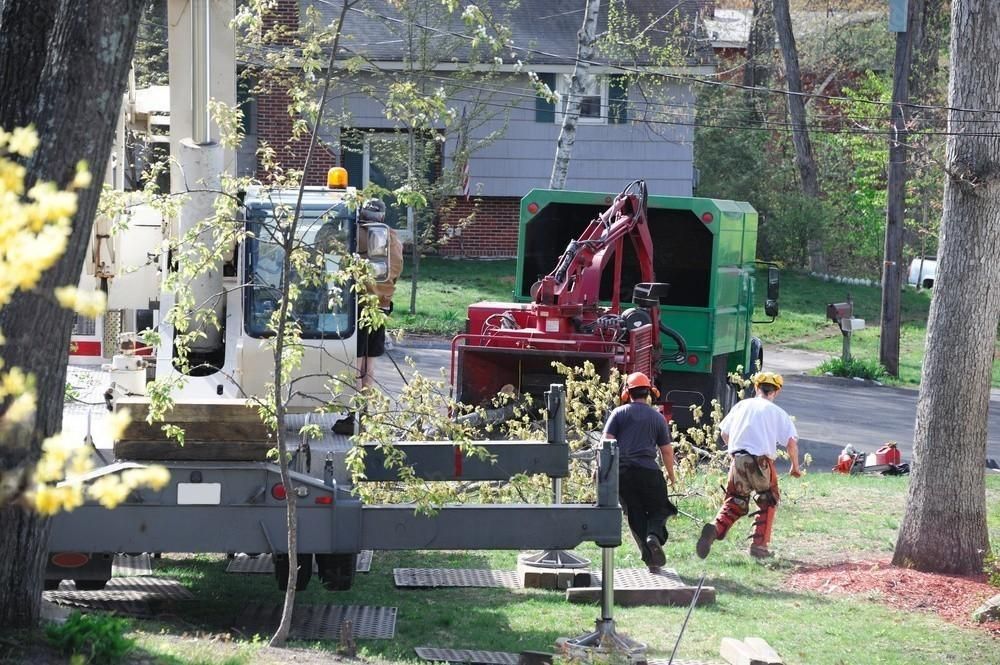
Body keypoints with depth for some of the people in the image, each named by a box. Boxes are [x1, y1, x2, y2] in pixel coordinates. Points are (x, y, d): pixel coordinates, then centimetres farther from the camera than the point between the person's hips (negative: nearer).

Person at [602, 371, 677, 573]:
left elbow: (607, 442, -3)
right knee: (658, 510, 10)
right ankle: (654, 536, -22)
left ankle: (650, 558, 0)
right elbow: (666, 450, 14)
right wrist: (670, 473, 27)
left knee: (635, 516, 8)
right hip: (648, 471, -1)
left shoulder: (619, 413, 7)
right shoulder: (658, 418, 10)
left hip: (621, 471, 1)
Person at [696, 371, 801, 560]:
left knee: (735, 503, 12)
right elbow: (791, 441, -4)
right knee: (768, 502, 17)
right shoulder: (777, 412, 4)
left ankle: (715, 528, -15)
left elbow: (724, 433, 18)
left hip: (737, 459, 3)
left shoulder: (742, 405, 14)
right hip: (761, 461, -3)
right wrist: (795, 466, 9)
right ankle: (759, 545, 10)